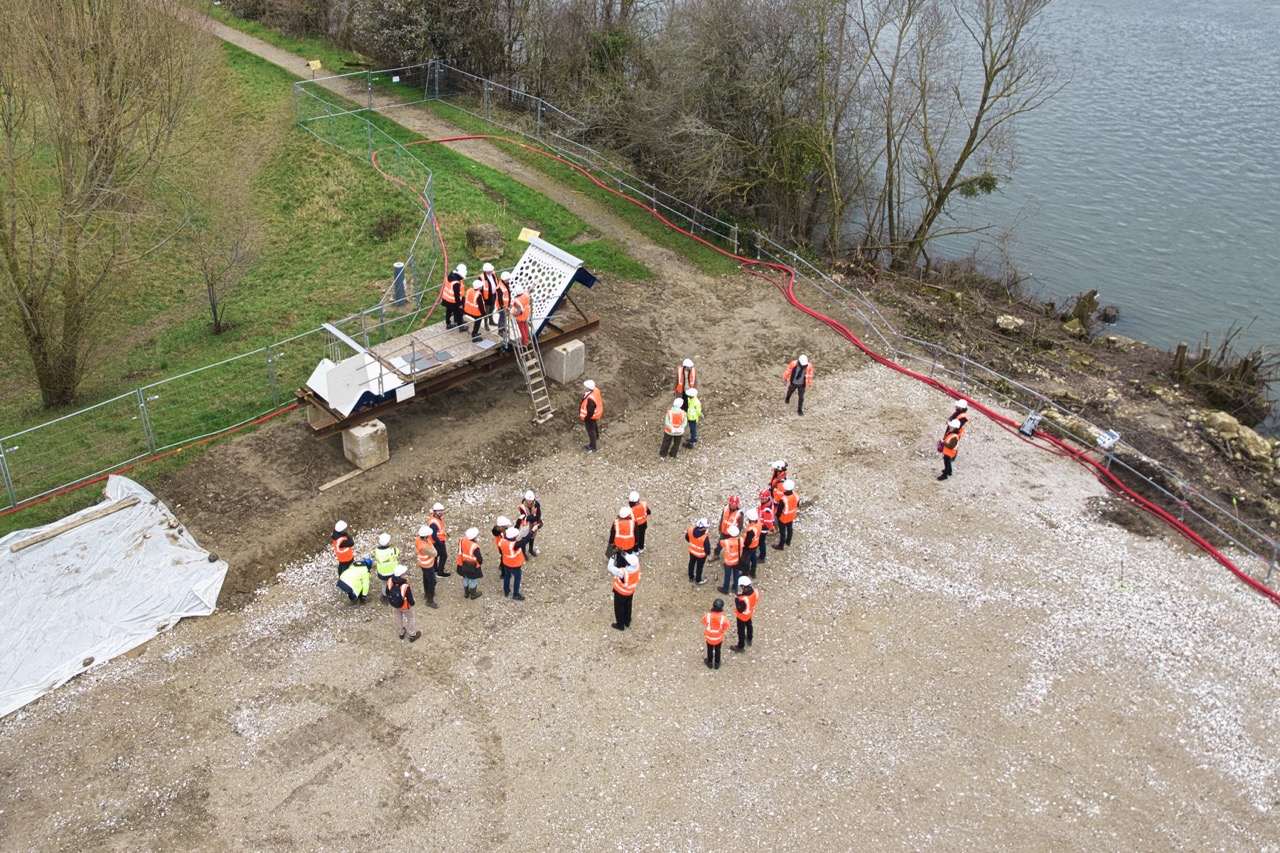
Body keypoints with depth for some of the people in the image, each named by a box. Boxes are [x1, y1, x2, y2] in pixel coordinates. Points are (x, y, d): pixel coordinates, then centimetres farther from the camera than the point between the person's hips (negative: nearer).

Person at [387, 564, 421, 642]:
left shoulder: (389, 581, -27)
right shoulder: (405, 586, -40)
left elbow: (387, 593, -7)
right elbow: (410, 599, -25)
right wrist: (412, 603, -2)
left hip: (394, 605, 4)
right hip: (405, 606, -4)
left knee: (398, 617, 31)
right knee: (410, 618, 24)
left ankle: (401, 633, 54)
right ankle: (412, 635, 44)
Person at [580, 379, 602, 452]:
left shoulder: (590, 399, -45)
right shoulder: (596, 390, -19)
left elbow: (590, 412, -33)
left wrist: (585, 419, -16)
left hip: (591, 416, -8)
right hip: (597, 412, 8)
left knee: (590, 430, 16)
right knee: (595, 425, 36)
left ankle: (592, 446, 37)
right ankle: (596, 437, 65)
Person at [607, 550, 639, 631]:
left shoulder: (623, 572, -44)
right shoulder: (636, 564, -30)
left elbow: (610, 568, -35)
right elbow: (631, 559, -9)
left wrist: (612, 557, -32)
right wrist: (624, 554, -24)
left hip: (621, 591, -5)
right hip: (631, 590, 5)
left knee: (619, 607, 21)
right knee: (628, 606, 29)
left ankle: (620, 625, 40)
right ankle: (627, 622, 51)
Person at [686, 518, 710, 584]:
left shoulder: (690, 530, -25)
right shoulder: (705, 537, -40)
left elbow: (687, 539, -4)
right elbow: (707, 549, -26)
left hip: (692, 551, 5)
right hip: (701, 555, -4)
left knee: (691, 564, 30)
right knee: (699, 567, 22)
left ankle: (691, 577, 54)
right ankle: (698, 580, 46)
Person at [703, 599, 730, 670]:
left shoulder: (707, 616, -29)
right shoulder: (724, 618, -31)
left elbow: (704, 627, -12)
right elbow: (726, 628, -14)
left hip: (709, 637, 0)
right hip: (719, 638, 0)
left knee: (710, 650, 27)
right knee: (717, 650, 26)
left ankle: (710, 663, 47)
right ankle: (717, 664, 45)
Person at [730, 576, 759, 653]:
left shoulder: (743, 599, -45)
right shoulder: (755, 591, -24)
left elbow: (740, 610, -32)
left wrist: (736, 599, -26)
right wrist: (741, 596, -6)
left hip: (742, 616, -7)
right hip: (750, 613, 7)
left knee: (741, 630, 18)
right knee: (748, 625, 33)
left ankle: (741, 646, 39)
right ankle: (749, 640, 58)